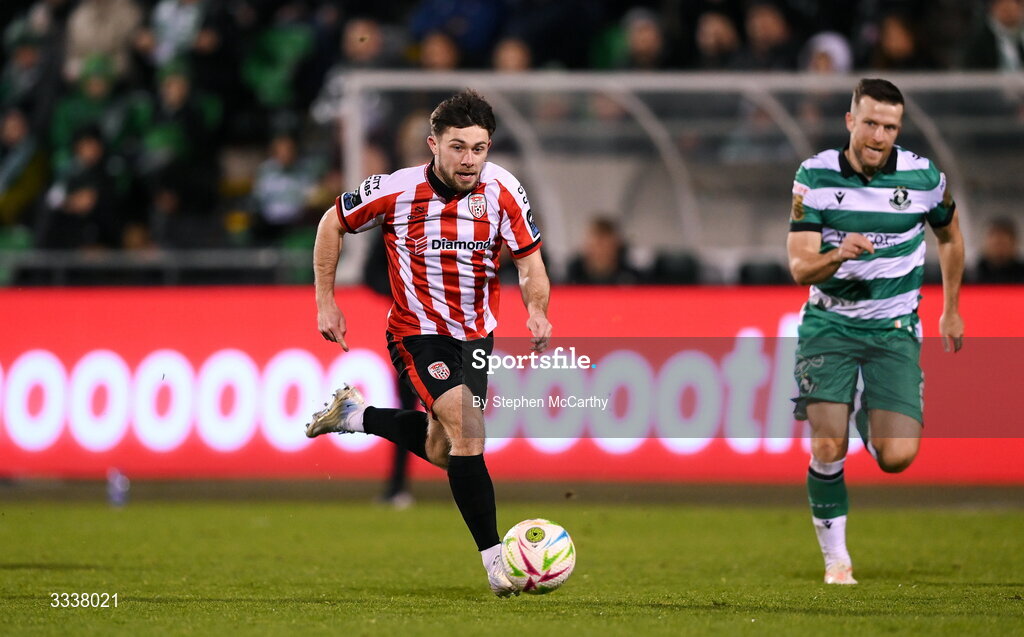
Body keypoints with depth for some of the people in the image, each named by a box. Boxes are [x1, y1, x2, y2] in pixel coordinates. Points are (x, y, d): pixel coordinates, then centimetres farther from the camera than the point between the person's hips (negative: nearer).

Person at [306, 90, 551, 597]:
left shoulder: (502, 189, -14)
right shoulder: (397, 191, -20)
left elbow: (530, 261, -6)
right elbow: (332, 223, -3)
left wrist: (537, 310, -27)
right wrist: (325, 303, -3)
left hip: (476, 334, 5)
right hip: (418, 332, -5)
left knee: (441, 451, 17)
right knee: (467, 428, -24)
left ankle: (354, 414, 42)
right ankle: (494, 560, -22)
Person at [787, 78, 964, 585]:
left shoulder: (924, 177, -6)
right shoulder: (815, 176, -8)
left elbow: (949, 235, 15)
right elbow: (800, 266, -11)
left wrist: (951, 310, 21)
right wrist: (837, 256, -33)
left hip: (894, 329, 1)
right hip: (829, 325, 0)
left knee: (897, 458, -12)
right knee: (828, 449, -14)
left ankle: (871, 422, 26)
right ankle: (835, 558, 7)